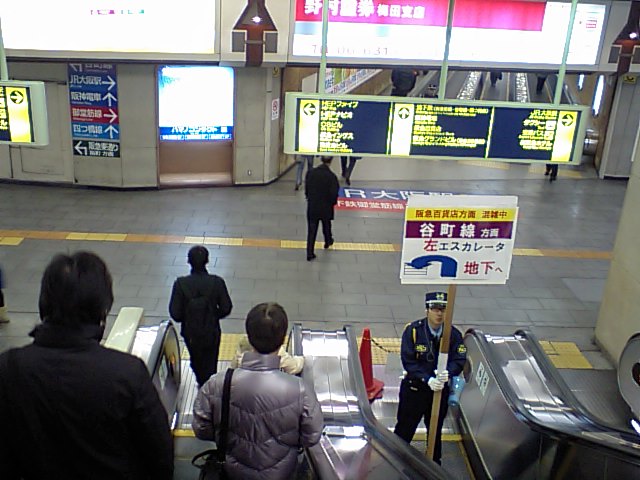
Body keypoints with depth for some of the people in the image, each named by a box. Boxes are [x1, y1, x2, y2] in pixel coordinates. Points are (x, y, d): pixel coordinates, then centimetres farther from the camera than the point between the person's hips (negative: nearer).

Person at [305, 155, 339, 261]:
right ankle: (328, 242, 51)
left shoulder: (311, 173, -10)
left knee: (311, 230, 8)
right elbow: (334, 194, -18)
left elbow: (306, 189, 1)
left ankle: (309, 254, 7)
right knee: (326, 226, 26)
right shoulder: (331, 176, -21)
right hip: (326, 208, -1)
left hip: (312, 207, 2)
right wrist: (332, 203, 2)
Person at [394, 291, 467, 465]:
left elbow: (459, 360, -11)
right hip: (414, 388, -3)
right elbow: (408, 361, -19)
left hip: (441, 390, 3)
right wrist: (427, 379, -29)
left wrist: (448, 373, -33)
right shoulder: (413, 330, -17)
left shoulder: (454, 334, -10)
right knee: (405, 429, 12)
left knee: (436, 429, 23)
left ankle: (435, 463, 44)